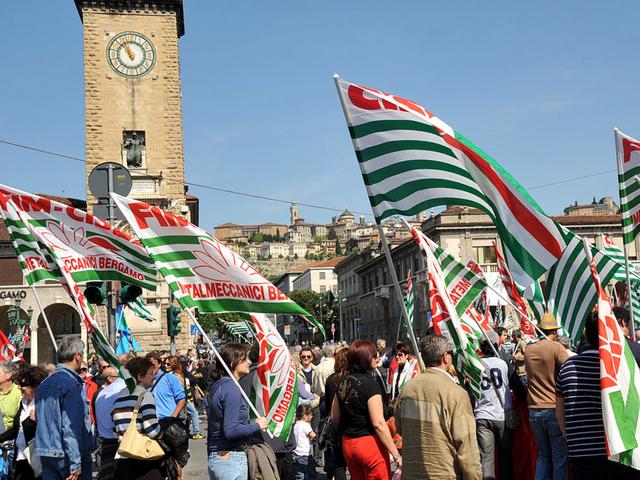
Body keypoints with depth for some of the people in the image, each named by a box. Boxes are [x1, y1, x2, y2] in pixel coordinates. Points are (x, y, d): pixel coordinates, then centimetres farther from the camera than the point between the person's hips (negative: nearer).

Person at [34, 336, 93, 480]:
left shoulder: (44, 384, 11)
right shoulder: (72, 385, -15)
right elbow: (71, 426, -20)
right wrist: (75, 464, -18)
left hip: (46, 455, 8)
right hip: (68, 455, -7)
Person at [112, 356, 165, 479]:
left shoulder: (119, 397, 12)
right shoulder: (145, 395, -9)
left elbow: (116, 431, 14)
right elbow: (153, 430, -17)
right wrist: (164, 434, 2)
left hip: (121, 460, 7)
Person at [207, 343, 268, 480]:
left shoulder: (217, 386, 11)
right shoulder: (232, 388, -17)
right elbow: (231, 430, -24)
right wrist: (257, 425, -12)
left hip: (214, 457, 9)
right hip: (231, 458, -9)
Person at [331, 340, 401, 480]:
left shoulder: (343, 382, 5)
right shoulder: (369, 383, -16)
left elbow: (335, 417, 13)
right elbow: (378, 423, -20)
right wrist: (396, 454, -17)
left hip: (347, 443, 7)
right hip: (370, 442, -7)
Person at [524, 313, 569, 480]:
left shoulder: (528, 350, 6)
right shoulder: (556, 347, -9)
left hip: (534, 410, 5)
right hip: (554, 409, -5)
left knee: (543, 454, 15)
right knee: (560, 457, 2)